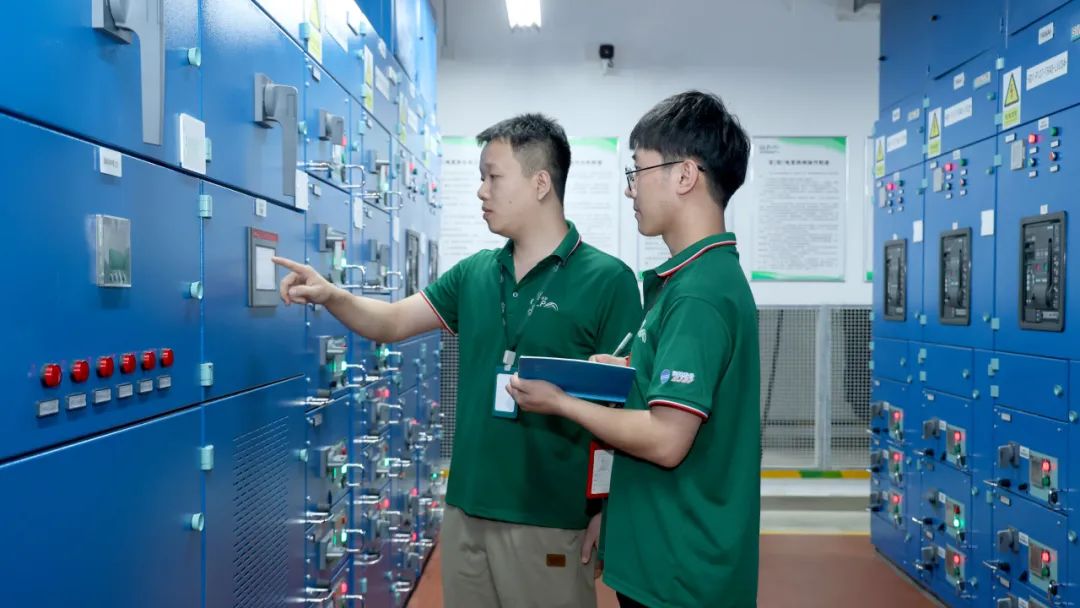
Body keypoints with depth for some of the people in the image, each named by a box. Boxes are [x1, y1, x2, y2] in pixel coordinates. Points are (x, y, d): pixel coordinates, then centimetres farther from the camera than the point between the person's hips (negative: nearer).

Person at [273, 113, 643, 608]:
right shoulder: (474, 273, 6)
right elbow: (391, 322, 8)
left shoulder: (607, 279, -10)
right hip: (465, 511, 6)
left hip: (549, 521, -5)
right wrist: (330, 295, -10)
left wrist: (608, 510, -13)